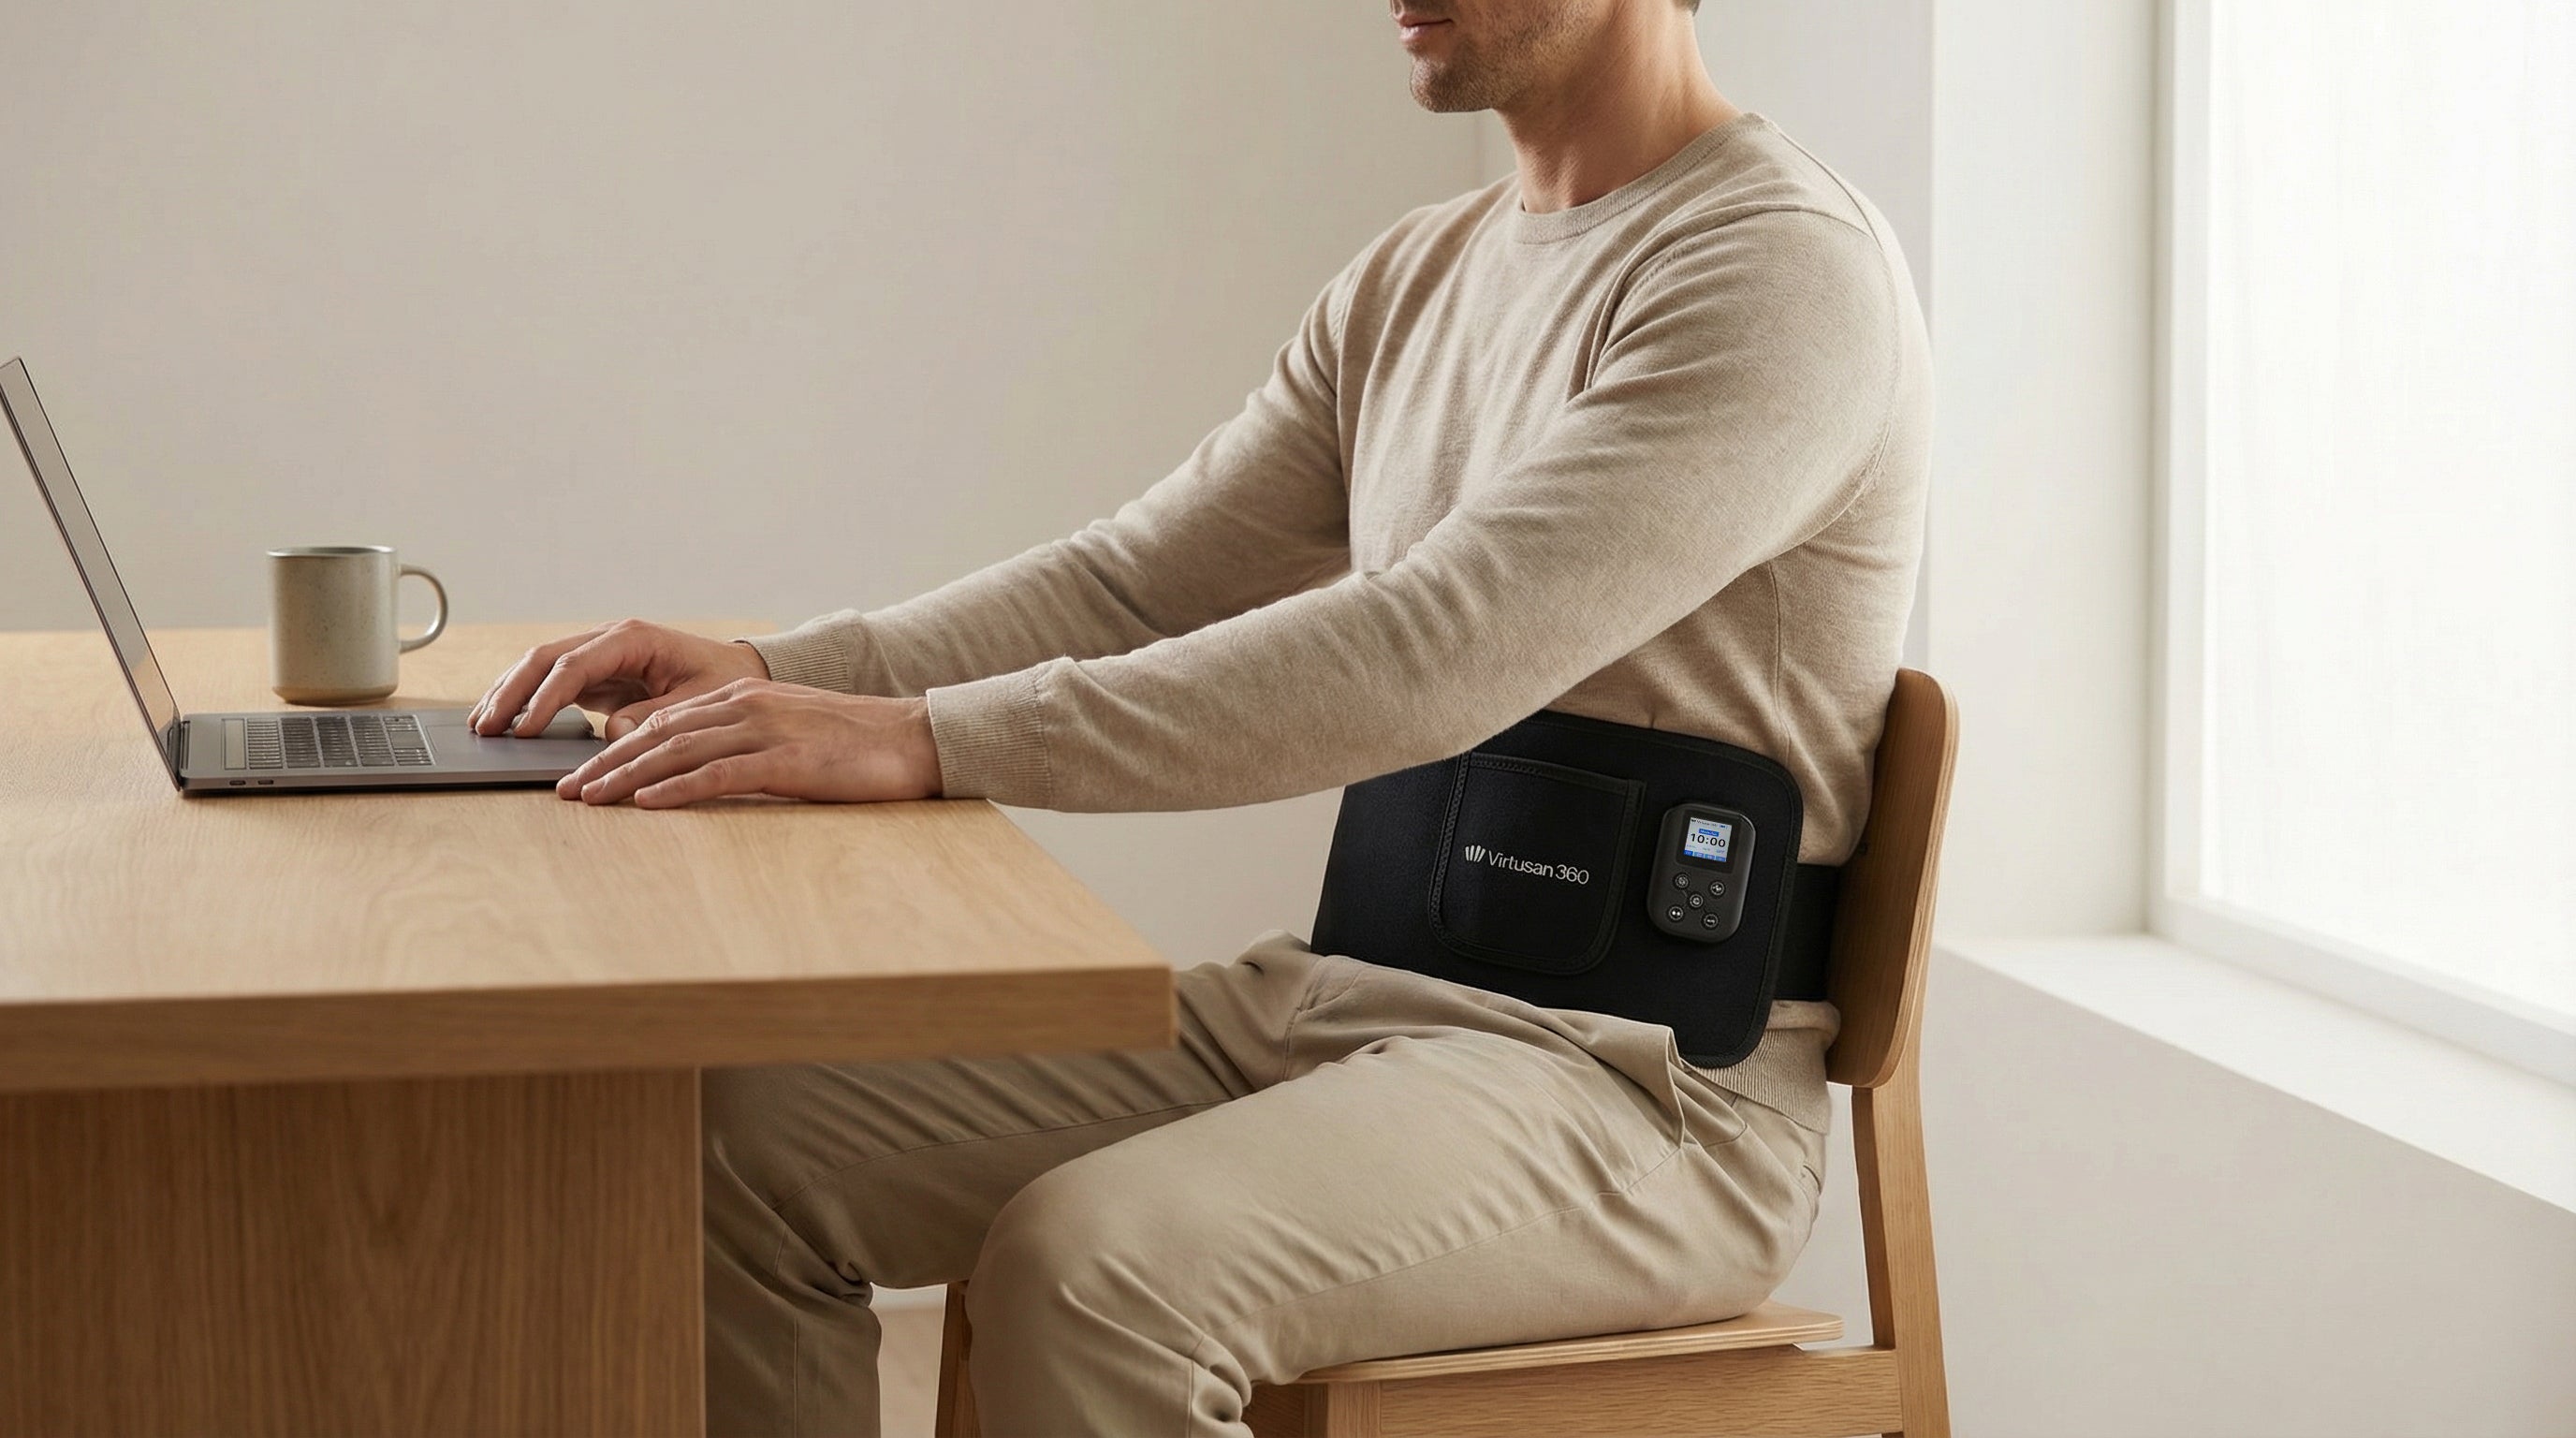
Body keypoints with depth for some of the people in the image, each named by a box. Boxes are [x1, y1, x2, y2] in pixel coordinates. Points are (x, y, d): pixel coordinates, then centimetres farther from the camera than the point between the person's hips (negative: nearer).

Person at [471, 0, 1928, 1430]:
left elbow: (1426, 659, -27)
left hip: (1640, 1081, -8)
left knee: (1089, 1269, -33)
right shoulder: (1418, 277, 14)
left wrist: (931, 740, -30)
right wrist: (781, 673, -5)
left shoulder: (1786, 272, -16)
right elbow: (1141, 581, 12)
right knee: (751, 1142, -3)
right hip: (1345, 995, 8)